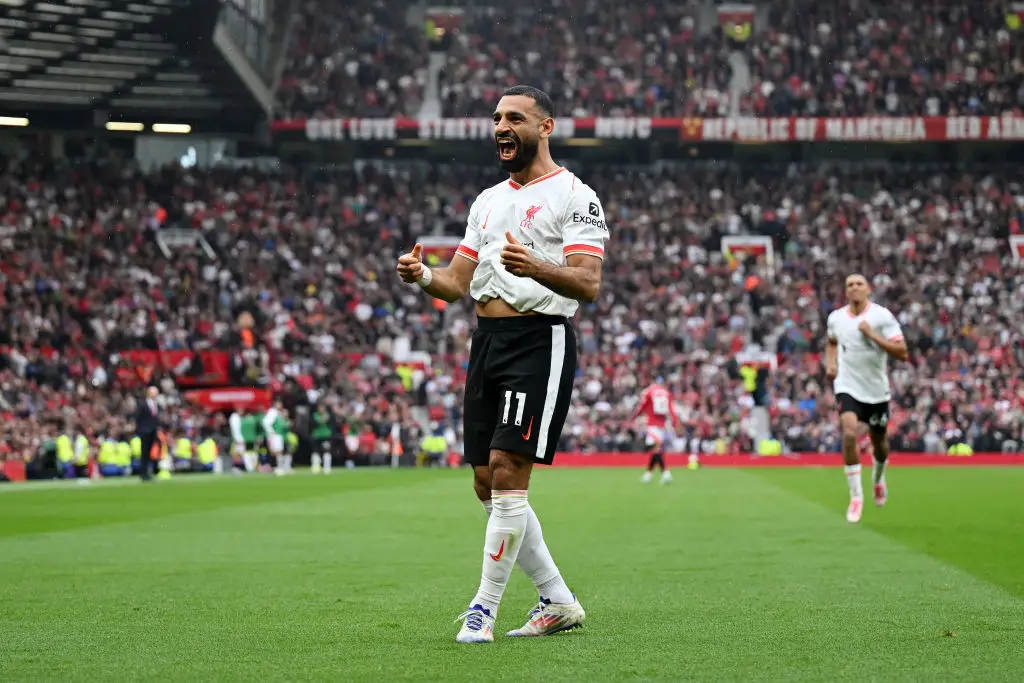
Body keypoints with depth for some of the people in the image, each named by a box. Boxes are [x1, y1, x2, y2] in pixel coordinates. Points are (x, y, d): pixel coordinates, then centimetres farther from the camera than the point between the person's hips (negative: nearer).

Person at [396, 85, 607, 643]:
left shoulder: (573, 195, -4)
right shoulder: (488, 201, 20)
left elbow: (589, 284, -15)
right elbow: (459, 283, 18)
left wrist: (536, 268, -34)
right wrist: (423, 276, -4)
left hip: (540, 341, -8)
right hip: (486, 342, 8)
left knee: (507, 474, -13)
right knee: (487, 484, 8)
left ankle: (484, 609, -6)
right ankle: (557, 601, 18)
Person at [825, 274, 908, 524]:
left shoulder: (882, 316, -11)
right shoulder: (835, 317, 1)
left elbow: (901, 352, -16)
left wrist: (872, 334, -22)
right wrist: (830, 363, 4)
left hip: (876, 389, 0)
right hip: (847, 386, 0)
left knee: (879, 440, 15)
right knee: (849, 433, -23)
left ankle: (878, 480, 49)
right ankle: (855, 496, -14)